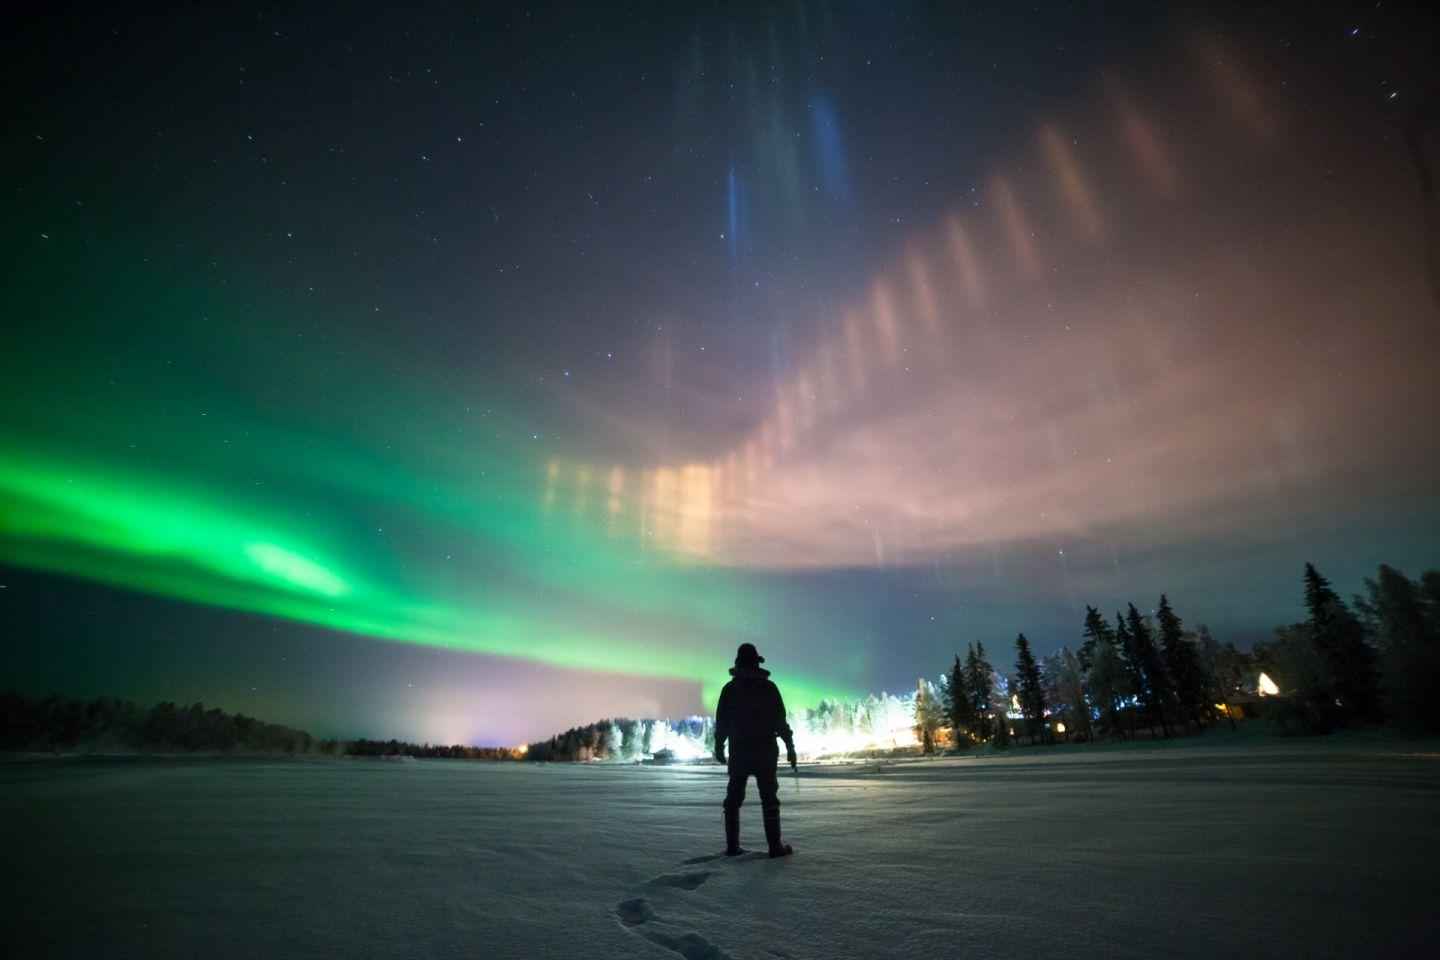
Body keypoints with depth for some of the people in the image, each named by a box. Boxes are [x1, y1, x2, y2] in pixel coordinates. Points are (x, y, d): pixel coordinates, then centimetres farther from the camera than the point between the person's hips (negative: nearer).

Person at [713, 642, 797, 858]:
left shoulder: (730, 689, 1)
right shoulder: (768, 687, -4)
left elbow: (721, 722, 3)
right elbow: (780, 720, -4)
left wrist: (719, 748, 13)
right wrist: (790, 746, 3)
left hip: (738, 752, 2)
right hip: (765, 751, -2)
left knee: (733, 799, 10)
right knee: (769, 799, 4)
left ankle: (732, 846, 9)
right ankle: (776, 846, 3)